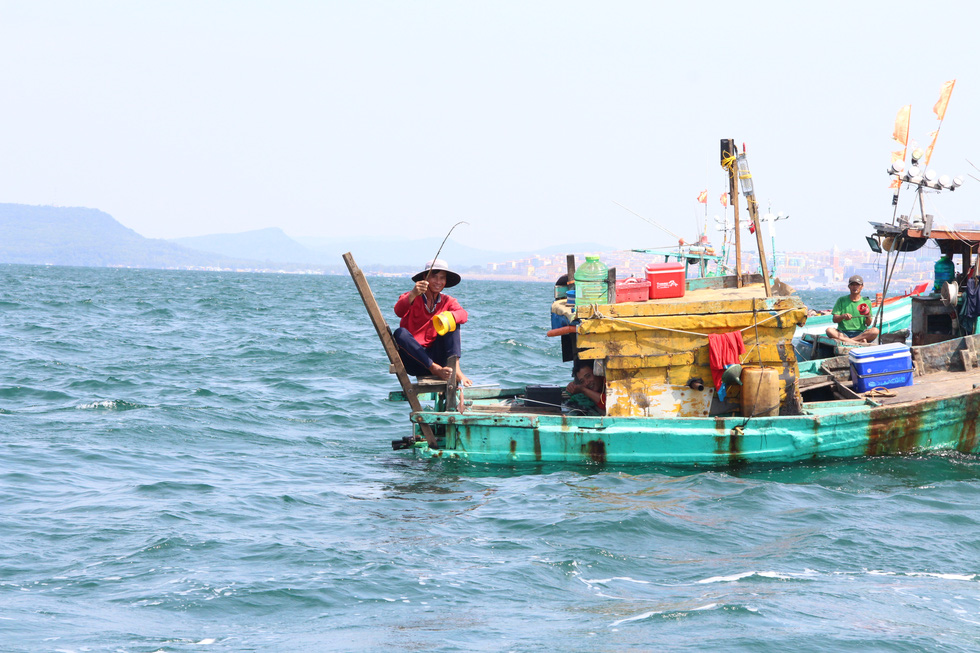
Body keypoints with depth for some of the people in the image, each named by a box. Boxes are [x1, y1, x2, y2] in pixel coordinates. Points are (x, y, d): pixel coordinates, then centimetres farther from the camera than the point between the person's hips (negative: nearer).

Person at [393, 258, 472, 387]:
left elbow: (464, 314, -14)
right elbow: (399, 311, -25)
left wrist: (449, 317, -37)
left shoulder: (448, 301, 9)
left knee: (453, 322, -11)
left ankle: (455, 369, -29)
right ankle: (435, 369, -33)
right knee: (400, 333, -29)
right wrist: (413, 295, -44)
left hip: (434, 357, 3)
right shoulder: (413, 298, -1)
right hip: (413, 360, -3)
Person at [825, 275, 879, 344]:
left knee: (875, 331, -30)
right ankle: (859, 342, -39)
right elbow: (835, 320, 3)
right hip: (843, 333, 0)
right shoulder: (841, 300, 10)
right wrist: (843, 316, -18)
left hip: (860, 333, 0)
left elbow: (868, 324, 9)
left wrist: (868, 316, -13)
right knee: (829, 330, -32)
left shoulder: (866, 302, 11)